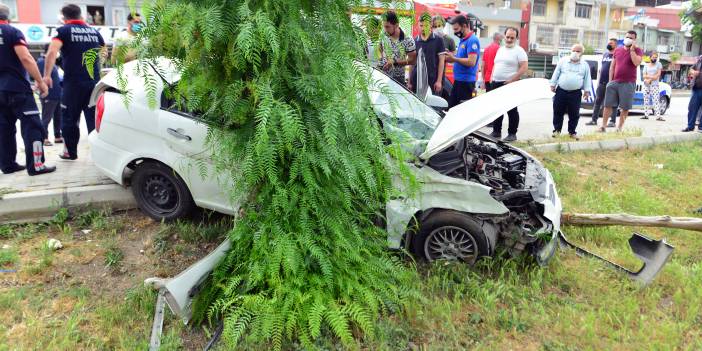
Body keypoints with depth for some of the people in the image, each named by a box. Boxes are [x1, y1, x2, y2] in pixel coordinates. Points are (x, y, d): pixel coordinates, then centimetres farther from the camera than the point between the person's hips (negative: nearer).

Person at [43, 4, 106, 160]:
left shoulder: (64, 31, -1)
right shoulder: (94, 31, 12)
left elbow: (52, 52, -16)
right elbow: (104, 52, 26)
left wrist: (47, 75, -15)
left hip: (73, 83, -3)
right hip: (94, 82, 3)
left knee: (70, 118, 9)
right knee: (94, 118, 6)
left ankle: (70, 152, 17)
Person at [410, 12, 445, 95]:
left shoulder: (438, 40, 2)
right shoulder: (415, 41, 10)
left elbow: (441, 61, 0)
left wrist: (439, 81, -7)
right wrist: (409, 82, 7)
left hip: (432, 80, -2)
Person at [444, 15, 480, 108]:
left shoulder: (472, 40, -13)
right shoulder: (462, 40, 15)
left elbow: (471, 62, -23)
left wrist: (454, 58, -17)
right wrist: (450, 58, 6)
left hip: (466, 81, -10)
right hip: (458, 80, 10)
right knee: (451, 108, 12)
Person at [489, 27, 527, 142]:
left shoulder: (519, 51, -5)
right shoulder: (500, 49, 17)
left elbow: (524, 67, -13)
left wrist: (511, 80, -18)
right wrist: (492, 77, 12)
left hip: (510, 84, -7)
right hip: (496, 83, 7)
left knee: (512, 110, -3)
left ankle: (512, 134, 3)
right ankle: (496, 131, 20)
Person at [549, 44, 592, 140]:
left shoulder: (585, 65, 7)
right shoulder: (563, 61, 5)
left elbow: (587, 79, 8)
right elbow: (556, 74, 7)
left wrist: (587, 91, 4)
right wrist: (553, 85, 4)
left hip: (575, 93, 0)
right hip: (561, 91, 0)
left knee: (574, 114, 4)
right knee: (558, 112, 5)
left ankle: (572, 132, 15)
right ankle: (557, 129, 19)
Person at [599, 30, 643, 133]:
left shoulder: (637, 51, 1)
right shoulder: (617, 50, 12)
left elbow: (636, 63, -18)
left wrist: (632, 49, -15)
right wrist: (610, 80, 7)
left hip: (628, 83, -3)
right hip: (614, 82, 3)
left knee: (625, 108, 1)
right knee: (608, 105, 3)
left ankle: (619, 127, 9)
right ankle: (603, 126, 8)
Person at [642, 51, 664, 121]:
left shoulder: (658, 64, 6)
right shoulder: (646, 65, 13)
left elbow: (658, 75, -3)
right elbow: (644, 76, 5)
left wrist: (650, 79, -11)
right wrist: (651, 76, -12)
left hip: (654, 85, -3)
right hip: (646, 85, 4)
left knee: (656, 100, -12)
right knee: (646, 100, 4)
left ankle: (658, 116, -19)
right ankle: (646, 115, 8)